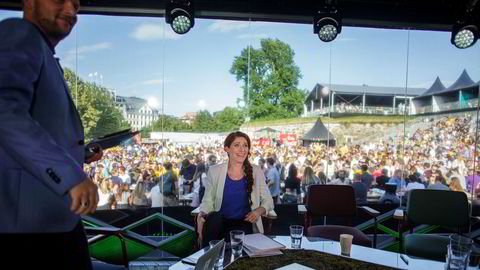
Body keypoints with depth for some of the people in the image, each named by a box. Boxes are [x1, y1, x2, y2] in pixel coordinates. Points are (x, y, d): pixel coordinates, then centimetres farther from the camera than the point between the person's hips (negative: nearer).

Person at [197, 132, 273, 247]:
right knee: (214, 217, -32)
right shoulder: (214, 171, 4)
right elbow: (207, 201, 5)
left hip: (244, 223, -1)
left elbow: (268, 200, 12)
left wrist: (259, 211, -10)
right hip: (218, 223, 2)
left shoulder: (256, 171, 6)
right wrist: (201, 216, -17)